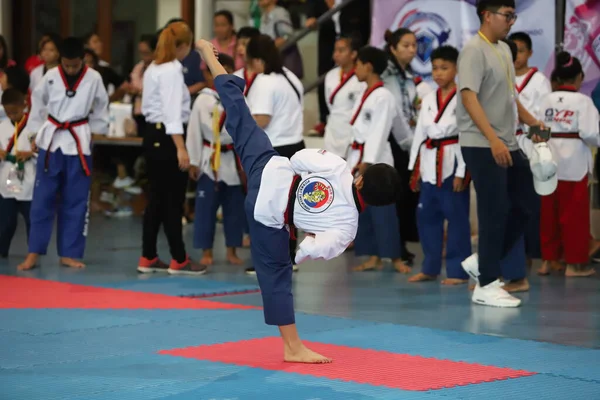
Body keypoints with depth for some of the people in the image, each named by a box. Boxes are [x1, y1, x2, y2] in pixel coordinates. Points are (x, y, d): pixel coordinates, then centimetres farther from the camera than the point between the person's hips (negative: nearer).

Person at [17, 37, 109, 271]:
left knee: (75, 201, 4)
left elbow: (101, 107, 7)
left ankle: (69, 253, 13)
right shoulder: (50, 77, -4)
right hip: (51, 140, 0)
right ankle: (34, 253, 5)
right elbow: (37, 104, 6)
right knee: (42, 198, 0)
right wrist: (35, 135, 7)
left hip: (79, 142, 0)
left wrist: (96, 132, 9)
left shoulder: (93, 78, -6)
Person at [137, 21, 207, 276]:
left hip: (153, 135, 9)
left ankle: (148, 258, 17)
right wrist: (181, 148, -24)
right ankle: (179, 260, 4)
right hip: (166, 138, -9)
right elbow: (173, 113, -21)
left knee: (157, 199, 13)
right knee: (173, 200, -2)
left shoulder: (153, 69, 14)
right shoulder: (173, 70, -15)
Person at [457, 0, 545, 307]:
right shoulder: (474, 50, -12)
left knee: (522, 209, 9)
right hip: (482, 146, -9)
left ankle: (482, 262, 22)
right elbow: (469, 97, -21)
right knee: (495, 213, -6)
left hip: (509, 146, 9)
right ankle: (487, 285, 3)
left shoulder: (504, 50, 14)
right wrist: (493, 139, -28)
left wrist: (531, 121, 18)